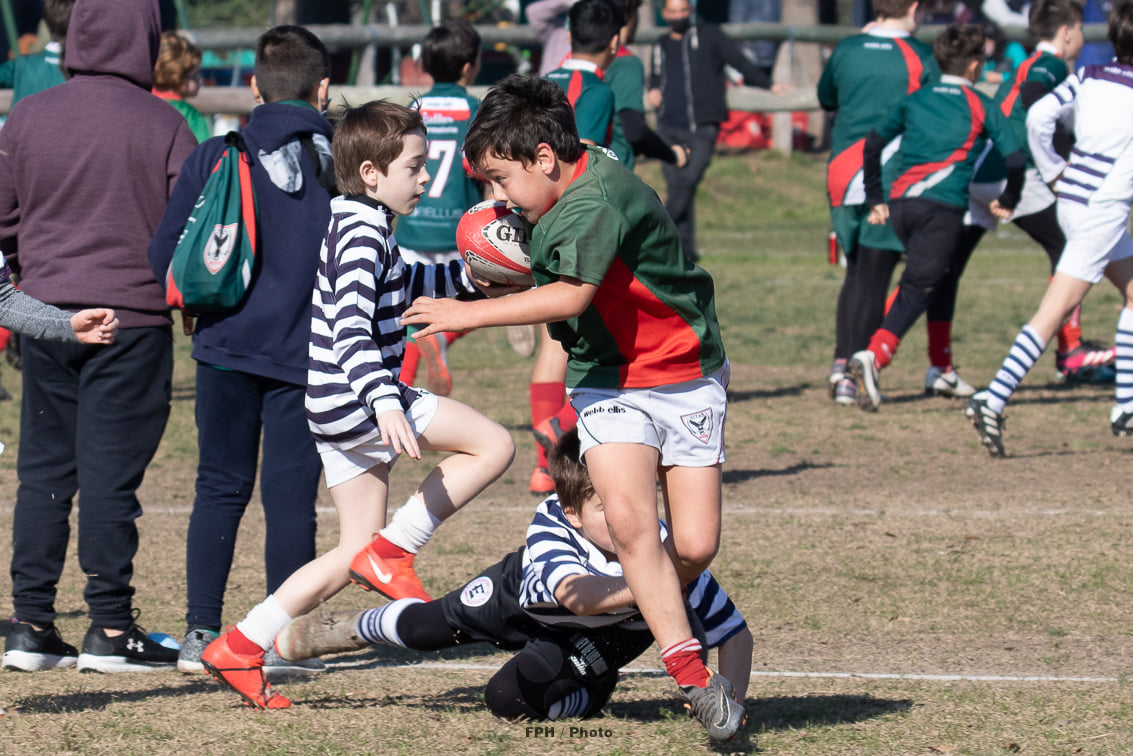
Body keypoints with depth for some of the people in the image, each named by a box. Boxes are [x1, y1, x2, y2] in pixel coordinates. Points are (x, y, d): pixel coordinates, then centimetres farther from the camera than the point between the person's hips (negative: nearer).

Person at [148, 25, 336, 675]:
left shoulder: (215, 157, 0)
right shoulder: (342, 162, -2)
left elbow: (166, 258, 0)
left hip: (227, 346, 1)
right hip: (306, 352, -1)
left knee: (221, 487, 11)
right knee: (290, 494, 3)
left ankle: (201, 630, 6)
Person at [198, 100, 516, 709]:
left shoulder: (351, 221, 16)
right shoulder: (364, 232, -15)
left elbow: (399, 285, 36)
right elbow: (353, 326, -27)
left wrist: (467, 274, 30)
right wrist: (384, 403, -37)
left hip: (339, 416, 10)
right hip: (355, 400, -10)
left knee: (354, 556, 12)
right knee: (493, 445, -7)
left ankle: (239, 647, 9)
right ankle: (393, 551, -7)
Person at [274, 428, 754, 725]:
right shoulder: (548, 527, -40)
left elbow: (735, 632, -31)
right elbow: (577, 594, -59)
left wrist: (729, 702, -45)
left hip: (597, 639, -1)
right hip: (528, 596, 1)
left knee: (508, 697, -21)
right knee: (425, 627, 12)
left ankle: (591, 694, 12)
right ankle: (347, 629, 45)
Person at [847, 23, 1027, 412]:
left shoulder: (916, 100, 19)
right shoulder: (980, 106, 8)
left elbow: (873, 143, 18)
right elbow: (1015, 158, 2)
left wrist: (875, 199, 25)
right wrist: (1007, 202, 18)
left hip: (900, 203, 5)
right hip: (943, 205, -4)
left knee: (918, 281, 20)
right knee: (918, 288, -11)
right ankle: (873, 355, -32)